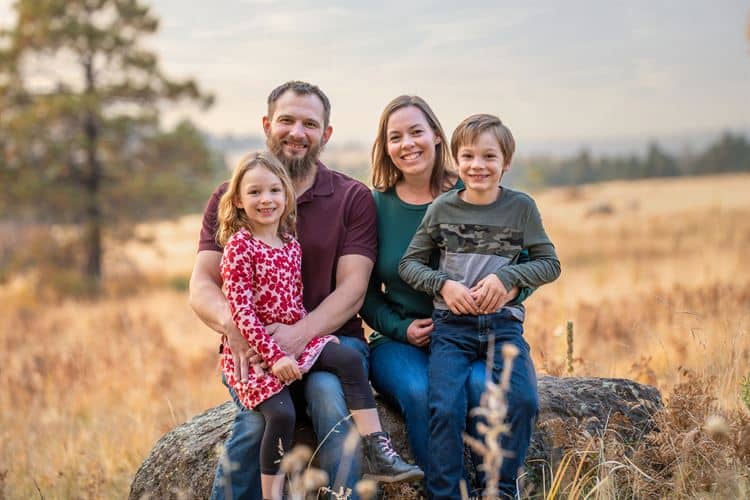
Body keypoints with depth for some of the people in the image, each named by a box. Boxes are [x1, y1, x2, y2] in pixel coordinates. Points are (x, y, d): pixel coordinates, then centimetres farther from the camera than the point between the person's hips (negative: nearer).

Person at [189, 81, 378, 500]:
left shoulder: (354, 198, 5)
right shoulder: (228, 199, 8)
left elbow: (353, 288, -5)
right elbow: (202, 285, 0)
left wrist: (301, 332, -24)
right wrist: (232, 324, -23)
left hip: (330, 337, 0)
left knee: (328, 394, -33)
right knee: (258, 417, -29)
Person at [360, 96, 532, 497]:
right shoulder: (376, 205, 3)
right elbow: (366, 292, 7)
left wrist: (511, 286, -21)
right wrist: (401, 328, -11)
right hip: (399, 341, 1)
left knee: (483, 386, -33)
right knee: (420, 393, -33)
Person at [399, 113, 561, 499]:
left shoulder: (521, 207, 3)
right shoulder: (442, 208, 4)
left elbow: (550, 264, 5)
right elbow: (408, 264, 7)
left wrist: (506, 276, -11)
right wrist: (443, 284, -11)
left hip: (503, 324, 0)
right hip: (451, 325, 0)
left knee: (523, 400, -22)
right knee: (445, 407, -21)